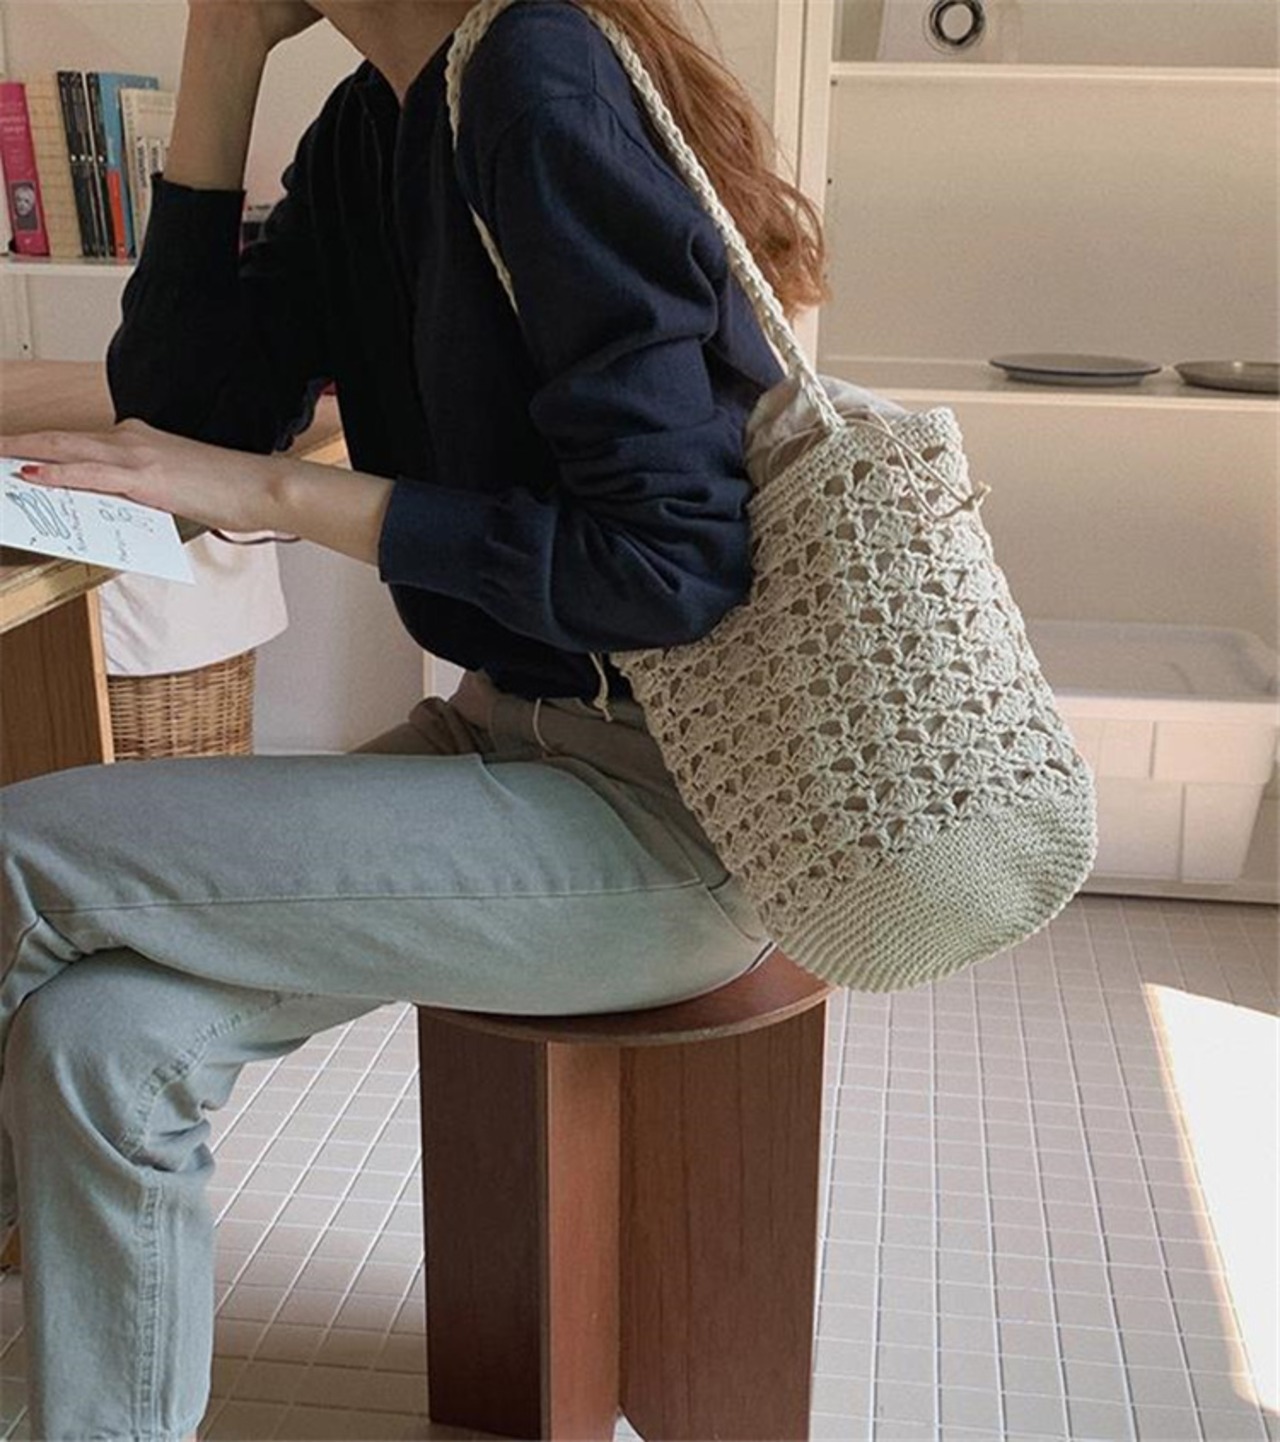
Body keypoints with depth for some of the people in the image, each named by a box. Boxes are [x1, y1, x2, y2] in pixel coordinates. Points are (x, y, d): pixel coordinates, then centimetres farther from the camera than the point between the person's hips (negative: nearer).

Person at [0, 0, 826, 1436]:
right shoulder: (370, 127, 10)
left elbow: (672, 560, -20)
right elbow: (182, 409, 9)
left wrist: (283, 494, -17)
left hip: (666, 811, -7)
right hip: (512, 732, 7)